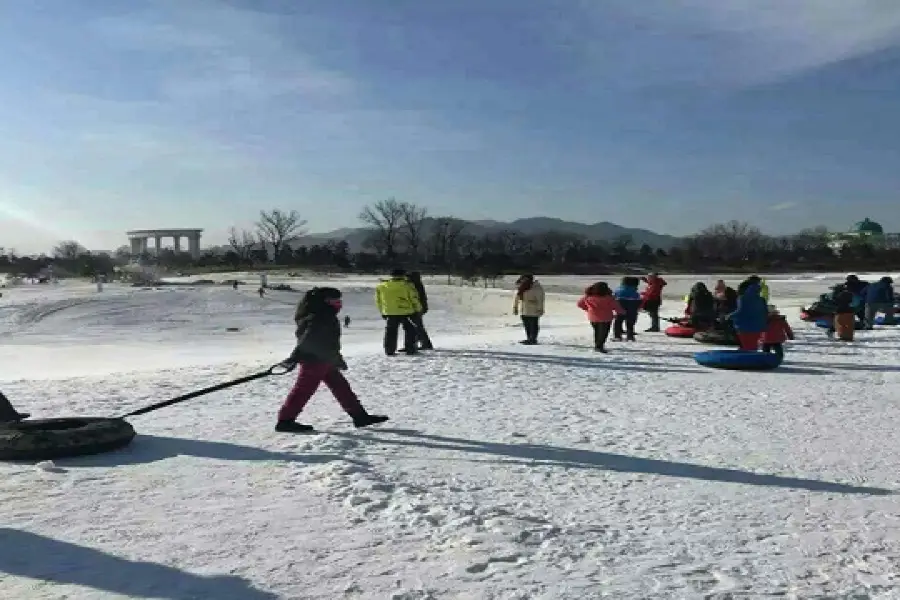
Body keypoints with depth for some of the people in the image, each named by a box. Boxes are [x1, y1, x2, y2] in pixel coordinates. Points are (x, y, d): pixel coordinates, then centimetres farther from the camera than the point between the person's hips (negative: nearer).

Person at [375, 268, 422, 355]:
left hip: (390, 313, 3)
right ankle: (410, 349, 8)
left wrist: (382, 312, 20)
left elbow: (378, 301, 11)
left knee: (390, 332, 11)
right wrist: (418, 309, 13)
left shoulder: (381, 287, 6)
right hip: (406, 312, -3)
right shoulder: (407, 286, -5)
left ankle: (389, 351, 10)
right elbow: (414, 299, -1)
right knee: (410, 330, 10)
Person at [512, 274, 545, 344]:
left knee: (533, 325, -1)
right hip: (523, 311, 7)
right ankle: (529, 339, 20)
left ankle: (533, 339, 4)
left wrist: (540, 309, -17)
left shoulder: (536, 287, -12)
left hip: (533, 311, -7)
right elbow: (516, 298, 15)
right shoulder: (519, 287, 8)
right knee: (526, 325, 11)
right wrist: (515, 307, 14)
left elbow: (540, 299, -14)